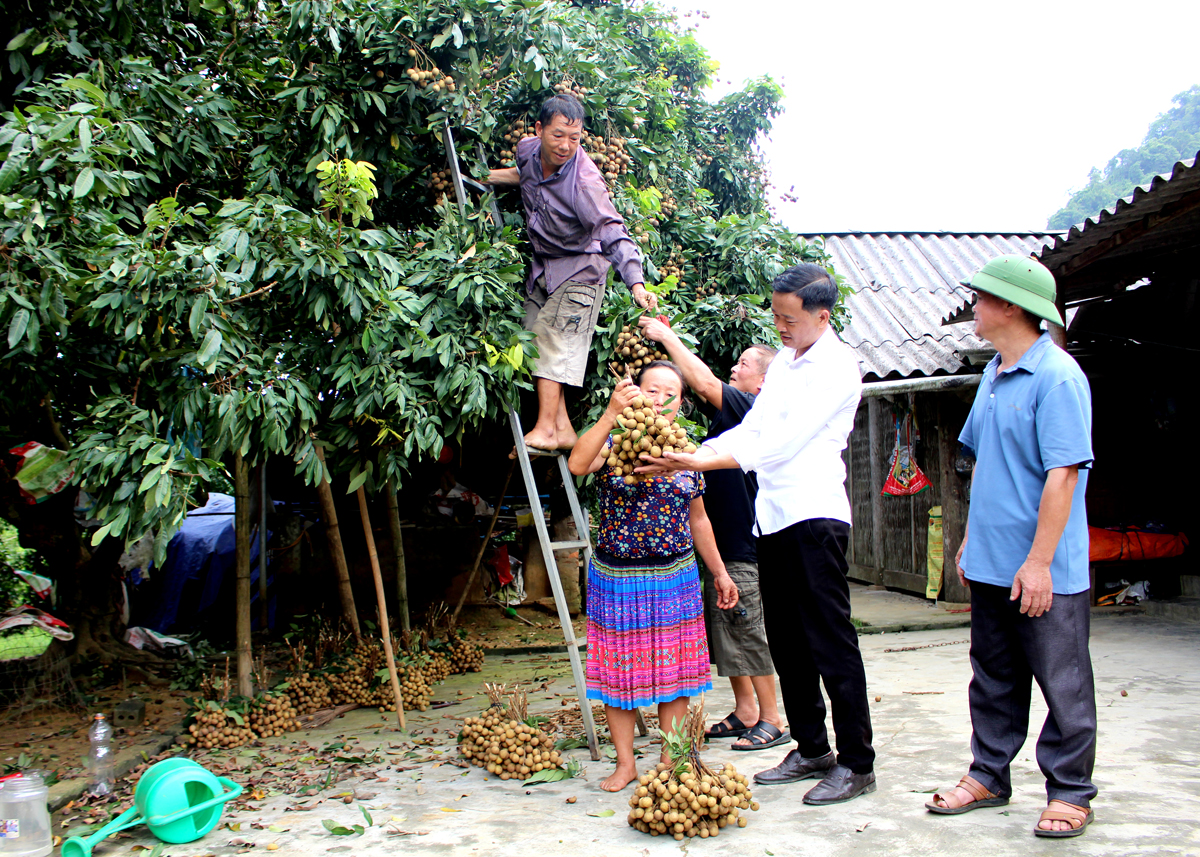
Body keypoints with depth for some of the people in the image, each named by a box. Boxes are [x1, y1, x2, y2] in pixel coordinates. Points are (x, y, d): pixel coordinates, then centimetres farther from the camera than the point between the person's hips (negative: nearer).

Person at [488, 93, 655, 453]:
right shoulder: (528, 150, -8)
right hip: (542, 267, 7)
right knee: (535, 342, 3)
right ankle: (563, 428, 6)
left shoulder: (585, 181, -29)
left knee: (550, 341, -14)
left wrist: (637, 283, -47)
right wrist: (516, 176, 2)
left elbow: (613, 234, -36)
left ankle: (545, 429, -9)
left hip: (579, 269, -7)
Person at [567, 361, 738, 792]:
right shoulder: (613, 442, -5)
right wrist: (611, 414, -33)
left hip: (675, 579, 3)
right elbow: (577, 464, -28)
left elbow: (698, 520, 16)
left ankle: (671, 761, 22)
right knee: (619, 671, 5)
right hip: (617, 578, -3)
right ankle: (625, 763, 19)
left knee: (674, 672, 8)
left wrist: (720, 572, 17)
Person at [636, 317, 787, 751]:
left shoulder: (757, 410, -13)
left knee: (749, 633, -2)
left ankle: (772, 721, 9)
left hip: (745, 544, -9)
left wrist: (668, 337, -12)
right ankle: (745, 712, 24)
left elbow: (705, 383, -20)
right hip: (720, 540, 9)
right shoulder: (731, 410, 13)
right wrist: (667, 345, 5)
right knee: (723, 632, 14)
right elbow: (698, 388, 13)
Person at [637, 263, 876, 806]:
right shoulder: (784, 360, 17)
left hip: (814, 515, -9)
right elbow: (752, 429, 17)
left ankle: (857, 763, 6)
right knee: (787, 643, 13)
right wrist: (690, 455, 4)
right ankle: (811, 750, 24)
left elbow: (784, 442, -18)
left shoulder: (836, 367, -10)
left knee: (831, 642, -4)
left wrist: (704, 462, -21)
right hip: (773, 516, 9)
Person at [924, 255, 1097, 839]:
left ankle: (1070, 791, 19)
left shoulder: (1057, 376, -15)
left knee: (1062, 683, 6)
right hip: (990, 564, 8)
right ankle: (989, 775, 29)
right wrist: (971, 538, 20)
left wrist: (1039, 561, -22)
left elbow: (1063, 474, -20)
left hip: (1043, 571, -8)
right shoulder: (993, 375, 11)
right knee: (994, 677, 17)